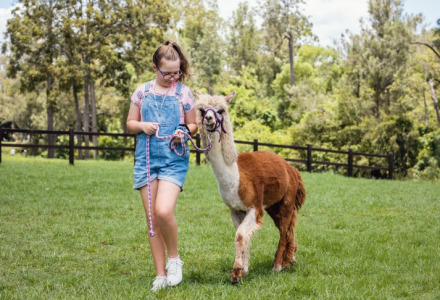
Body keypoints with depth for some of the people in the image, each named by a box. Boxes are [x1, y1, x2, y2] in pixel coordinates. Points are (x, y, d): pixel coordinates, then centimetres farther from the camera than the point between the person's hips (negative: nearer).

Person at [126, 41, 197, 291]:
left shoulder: (184, 93, 3)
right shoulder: (142, 91, 8)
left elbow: (193, 125, 11)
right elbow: (130, 123, 14)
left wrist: (184, 131, -11)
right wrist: (142, 126, -8)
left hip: (174, 160, -3)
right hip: (146, 158, 3)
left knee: (164, 212, -22)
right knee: (152, 218, 3)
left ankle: (174, 257, 4)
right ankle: (161, 275, 12)